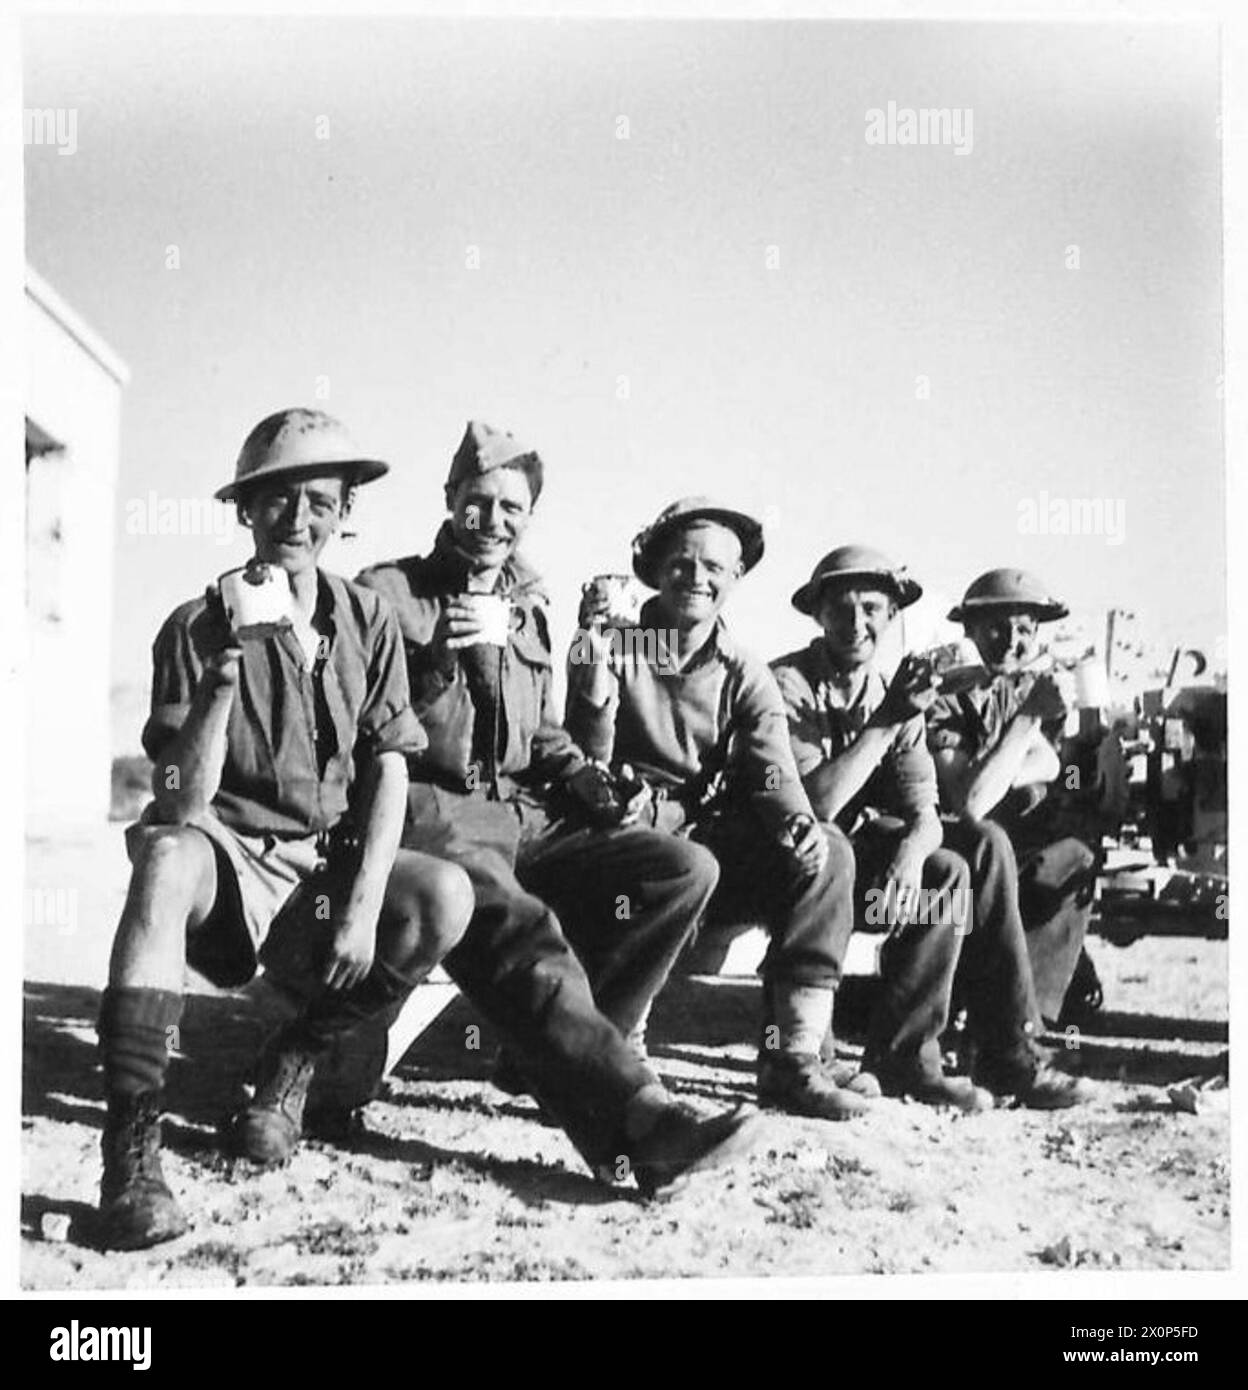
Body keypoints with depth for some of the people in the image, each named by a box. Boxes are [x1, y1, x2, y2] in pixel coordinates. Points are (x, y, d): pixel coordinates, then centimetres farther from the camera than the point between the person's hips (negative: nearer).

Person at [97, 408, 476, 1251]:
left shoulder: (369, 622, 3)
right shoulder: (197, 628, -5)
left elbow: (389, 771, -1)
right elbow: (183, 807, -13)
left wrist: (364, 904, -14)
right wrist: (226, 671, -26)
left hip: (336, 856, 3)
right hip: (233, 854, -3)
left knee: (448, 897, -26)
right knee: (165, 858, -36)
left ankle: (295, 1063, -3)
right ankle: (132, 1144, -36)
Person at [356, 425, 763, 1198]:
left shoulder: (529, 611, 23)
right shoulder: (388, 596, 4)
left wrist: (586, 781, 9)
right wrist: (437, 660, -15)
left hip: (525, 814, 7)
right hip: (428, 809, -6)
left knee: (685, 870, -13)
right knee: (519, 924, -37)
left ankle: (570, 1063, -14)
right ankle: (635, 1118, -50)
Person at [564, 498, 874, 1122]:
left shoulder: (745, 677, 14)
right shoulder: (612, 649, 6)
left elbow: (772, 773, -1)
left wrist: (798, 824, -23)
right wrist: (595, 689, -20)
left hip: (712, 835, 3)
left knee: (826, 854, -22)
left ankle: (793, 1058, -26)